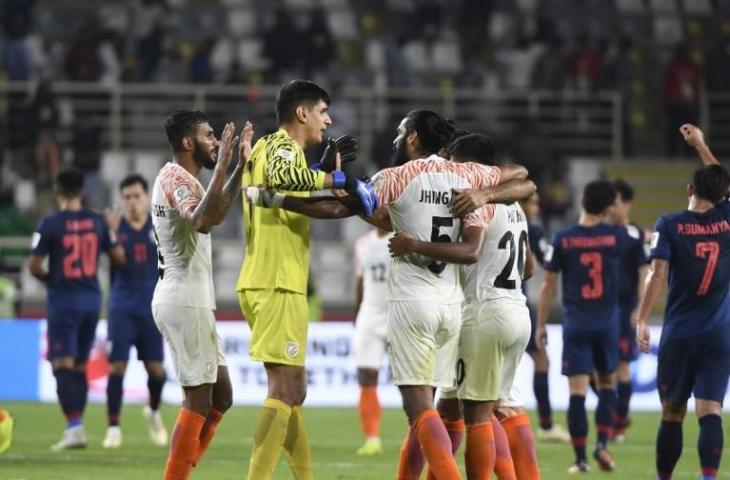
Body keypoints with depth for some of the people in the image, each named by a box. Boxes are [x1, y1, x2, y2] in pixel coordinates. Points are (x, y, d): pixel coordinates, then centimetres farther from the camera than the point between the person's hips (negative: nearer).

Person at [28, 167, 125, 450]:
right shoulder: (97, 222, 2)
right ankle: (76, 427, 17)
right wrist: (114, 233, 27)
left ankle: (74, 426, -20)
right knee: (80, 365, 14)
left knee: (62, 364, -7)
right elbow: (118, 257, 9)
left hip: (63, 300, -5)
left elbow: (34, 266, -13)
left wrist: (48, 279, 8)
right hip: (91, 299, 5)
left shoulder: (50, 224, -11)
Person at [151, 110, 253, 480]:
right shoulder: (177, 178, -14)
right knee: (198, 399, -8)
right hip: (184, 301, -10)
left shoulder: (177, 178, 17)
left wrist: (240, 166, 26)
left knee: (221, 395, 13)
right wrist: (221, 167, -30)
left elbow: (216, 211, 33)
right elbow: (202, 221, -34)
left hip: (188, 300, 10)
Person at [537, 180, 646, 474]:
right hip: (607, 323, 1)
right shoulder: (616, 236, -1)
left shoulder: (563, 240, -5)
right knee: (607, 384, 18)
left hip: (576, 324, -1)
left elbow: (548, 285, -1)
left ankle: (580, 458, -4)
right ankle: (602, 443, 1)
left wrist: (541, 324, 8)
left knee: (577, 392, -2)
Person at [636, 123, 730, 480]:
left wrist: (642, 320, -13)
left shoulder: (670, 226, -4)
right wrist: (701, 146, 34)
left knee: (672, 414, 11)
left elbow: (657, 274, -14)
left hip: (678, 334, -1)